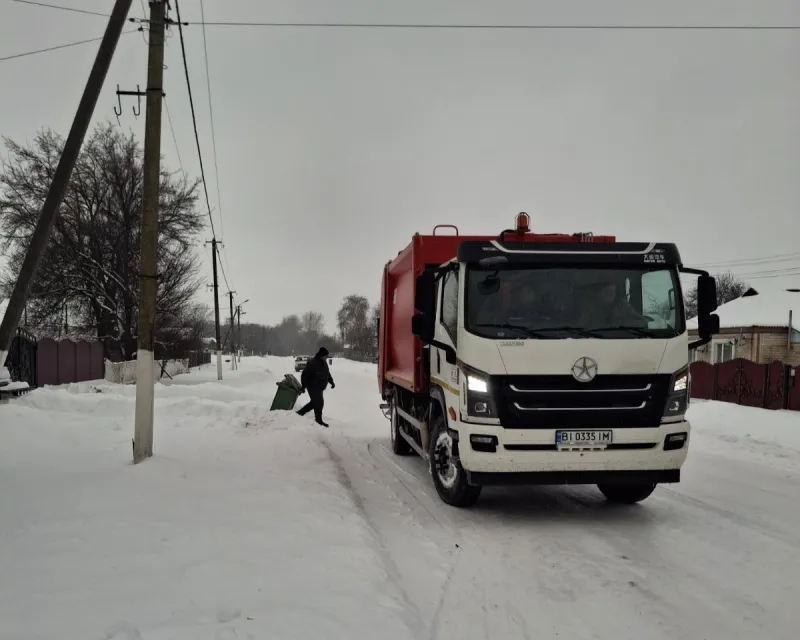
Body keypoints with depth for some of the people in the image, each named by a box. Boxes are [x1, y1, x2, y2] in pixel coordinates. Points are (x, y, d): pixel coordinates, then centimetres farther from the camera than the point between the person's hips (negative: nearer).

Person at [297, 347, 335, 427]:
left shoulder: (324, 363, 8)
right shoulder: (312, 363, -21)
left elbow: (328, 374, 21)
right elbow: (304, 375, -19)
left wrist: (332, 382, 8)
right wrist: (303, 386, -21)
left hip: (319, 388, 9)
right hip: (313, 387, -9)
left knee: (314, 402, 16)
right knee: (319, 402, -8)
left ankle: (300, 413, 30)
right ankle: (319, 420, 5)